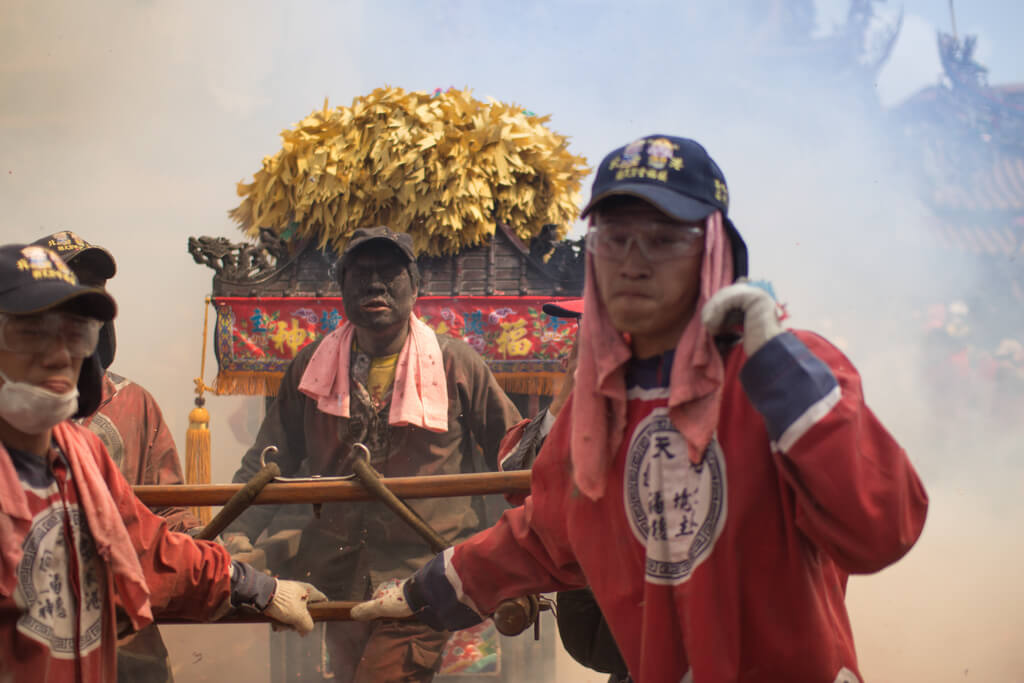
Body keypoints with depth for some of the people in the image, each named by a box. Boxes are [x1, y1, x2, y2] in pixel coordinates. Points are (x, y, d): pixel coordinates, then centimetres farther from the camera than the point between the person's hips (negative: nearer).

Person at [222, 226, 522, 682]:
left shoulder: (455, 363, 1)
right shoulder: (311, 367, 7)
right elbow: (266, 464, 10)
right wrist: (238, 534, -6)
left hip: (424, 580, -4)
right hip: (340, 584, 4)